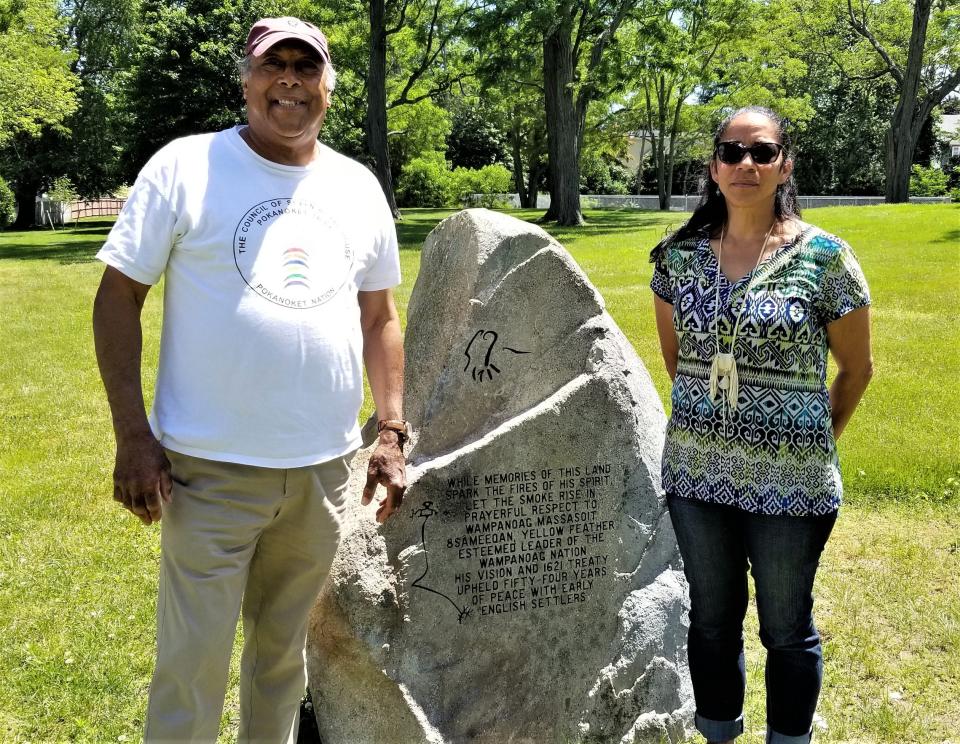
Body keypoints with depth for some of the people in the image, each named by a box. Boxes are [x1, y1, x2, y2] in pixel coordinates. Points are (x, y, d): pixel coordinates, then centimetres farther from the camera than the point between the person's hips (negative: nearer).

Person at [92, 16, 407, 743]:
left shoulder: (359, 187, 8)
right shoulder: (185, 167, -5)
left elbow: (378, 316, 15)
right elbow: (118, 297, -5)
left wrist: (393, 433, 8)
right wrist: (132, 437, -12)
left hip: (325, 469, 4)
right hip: (212, 468, -4)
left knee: (284, 653, 17)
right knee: (194, 663, 1)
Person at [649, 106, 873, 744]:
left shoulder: (825, 257, -9)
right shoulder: (680, 254, 0)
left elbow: (856, 368, 1)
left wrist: (817, 443, 8)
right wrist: (711, 417, 12)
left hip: (790, 482, -3)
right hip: (696, 473, 3)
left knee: (787, 629, 14)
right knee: (711, 620, 19)